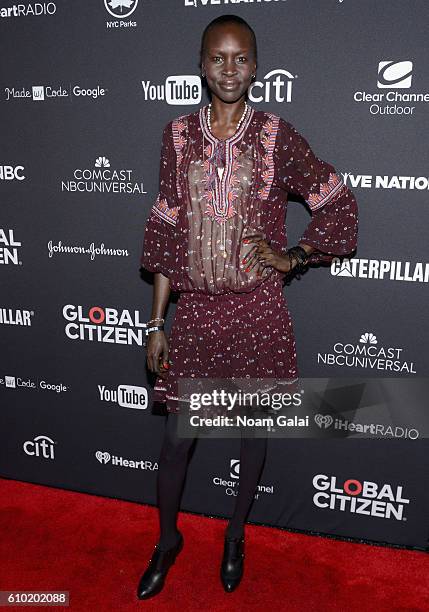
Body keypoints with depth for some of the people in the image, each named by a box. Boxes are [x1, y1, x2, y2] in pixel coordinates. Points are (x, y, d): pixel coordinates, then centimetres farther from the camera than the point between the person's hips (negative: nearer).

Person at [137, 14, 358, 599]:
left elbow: (338, 203, 5)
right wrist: (156, 322, 1)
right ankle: (168, 537, 36)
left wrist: (294, 257, -5)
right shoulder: (179, 134, 1)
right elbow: (166, 232, 2)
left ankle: (236, 531, 40)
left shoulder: (276, 135, -3)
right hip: (195, 308, 1)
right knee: (177, 435, 9)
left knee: (254, 427, 14)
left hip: (257, 309, -1)